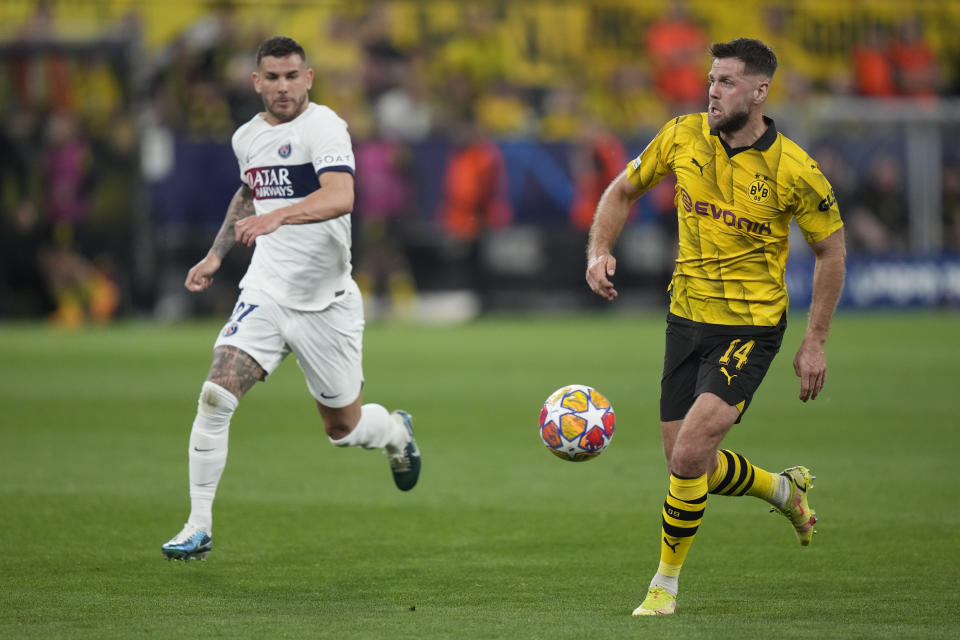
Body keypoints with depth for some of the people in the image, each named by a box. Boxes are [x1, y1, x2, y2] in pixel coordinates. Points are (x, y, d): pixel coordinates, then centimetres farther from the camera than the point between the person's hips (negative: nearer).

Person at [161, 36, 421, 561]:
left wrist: (277, 217, -47)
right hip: (265, 292, 4)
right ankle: (198, 526, -8)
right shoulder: (246, 138, 6)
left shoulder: (324, 127, -15)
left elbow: (340, 198, -33)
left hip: (326, 301, -4)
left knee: (342, 428, 9)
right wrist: (215, 254, 20)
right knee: (215, 396, -16)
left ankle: (396, 432, 46)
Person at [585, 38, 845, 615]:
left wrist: (815, 344, -3)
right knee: (689, 467, 9)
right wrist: (600, 250, -6)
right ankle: (784, 490, 39)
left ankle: (666, 584, -2)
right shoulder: (684, 136, -3)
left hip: (752, 326, -5)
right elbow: (623, 191, 12)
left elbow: (831, 250, -1)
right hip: (688, 318, 5)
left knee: (691, 451, -20)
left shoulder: (794, 170, -13)